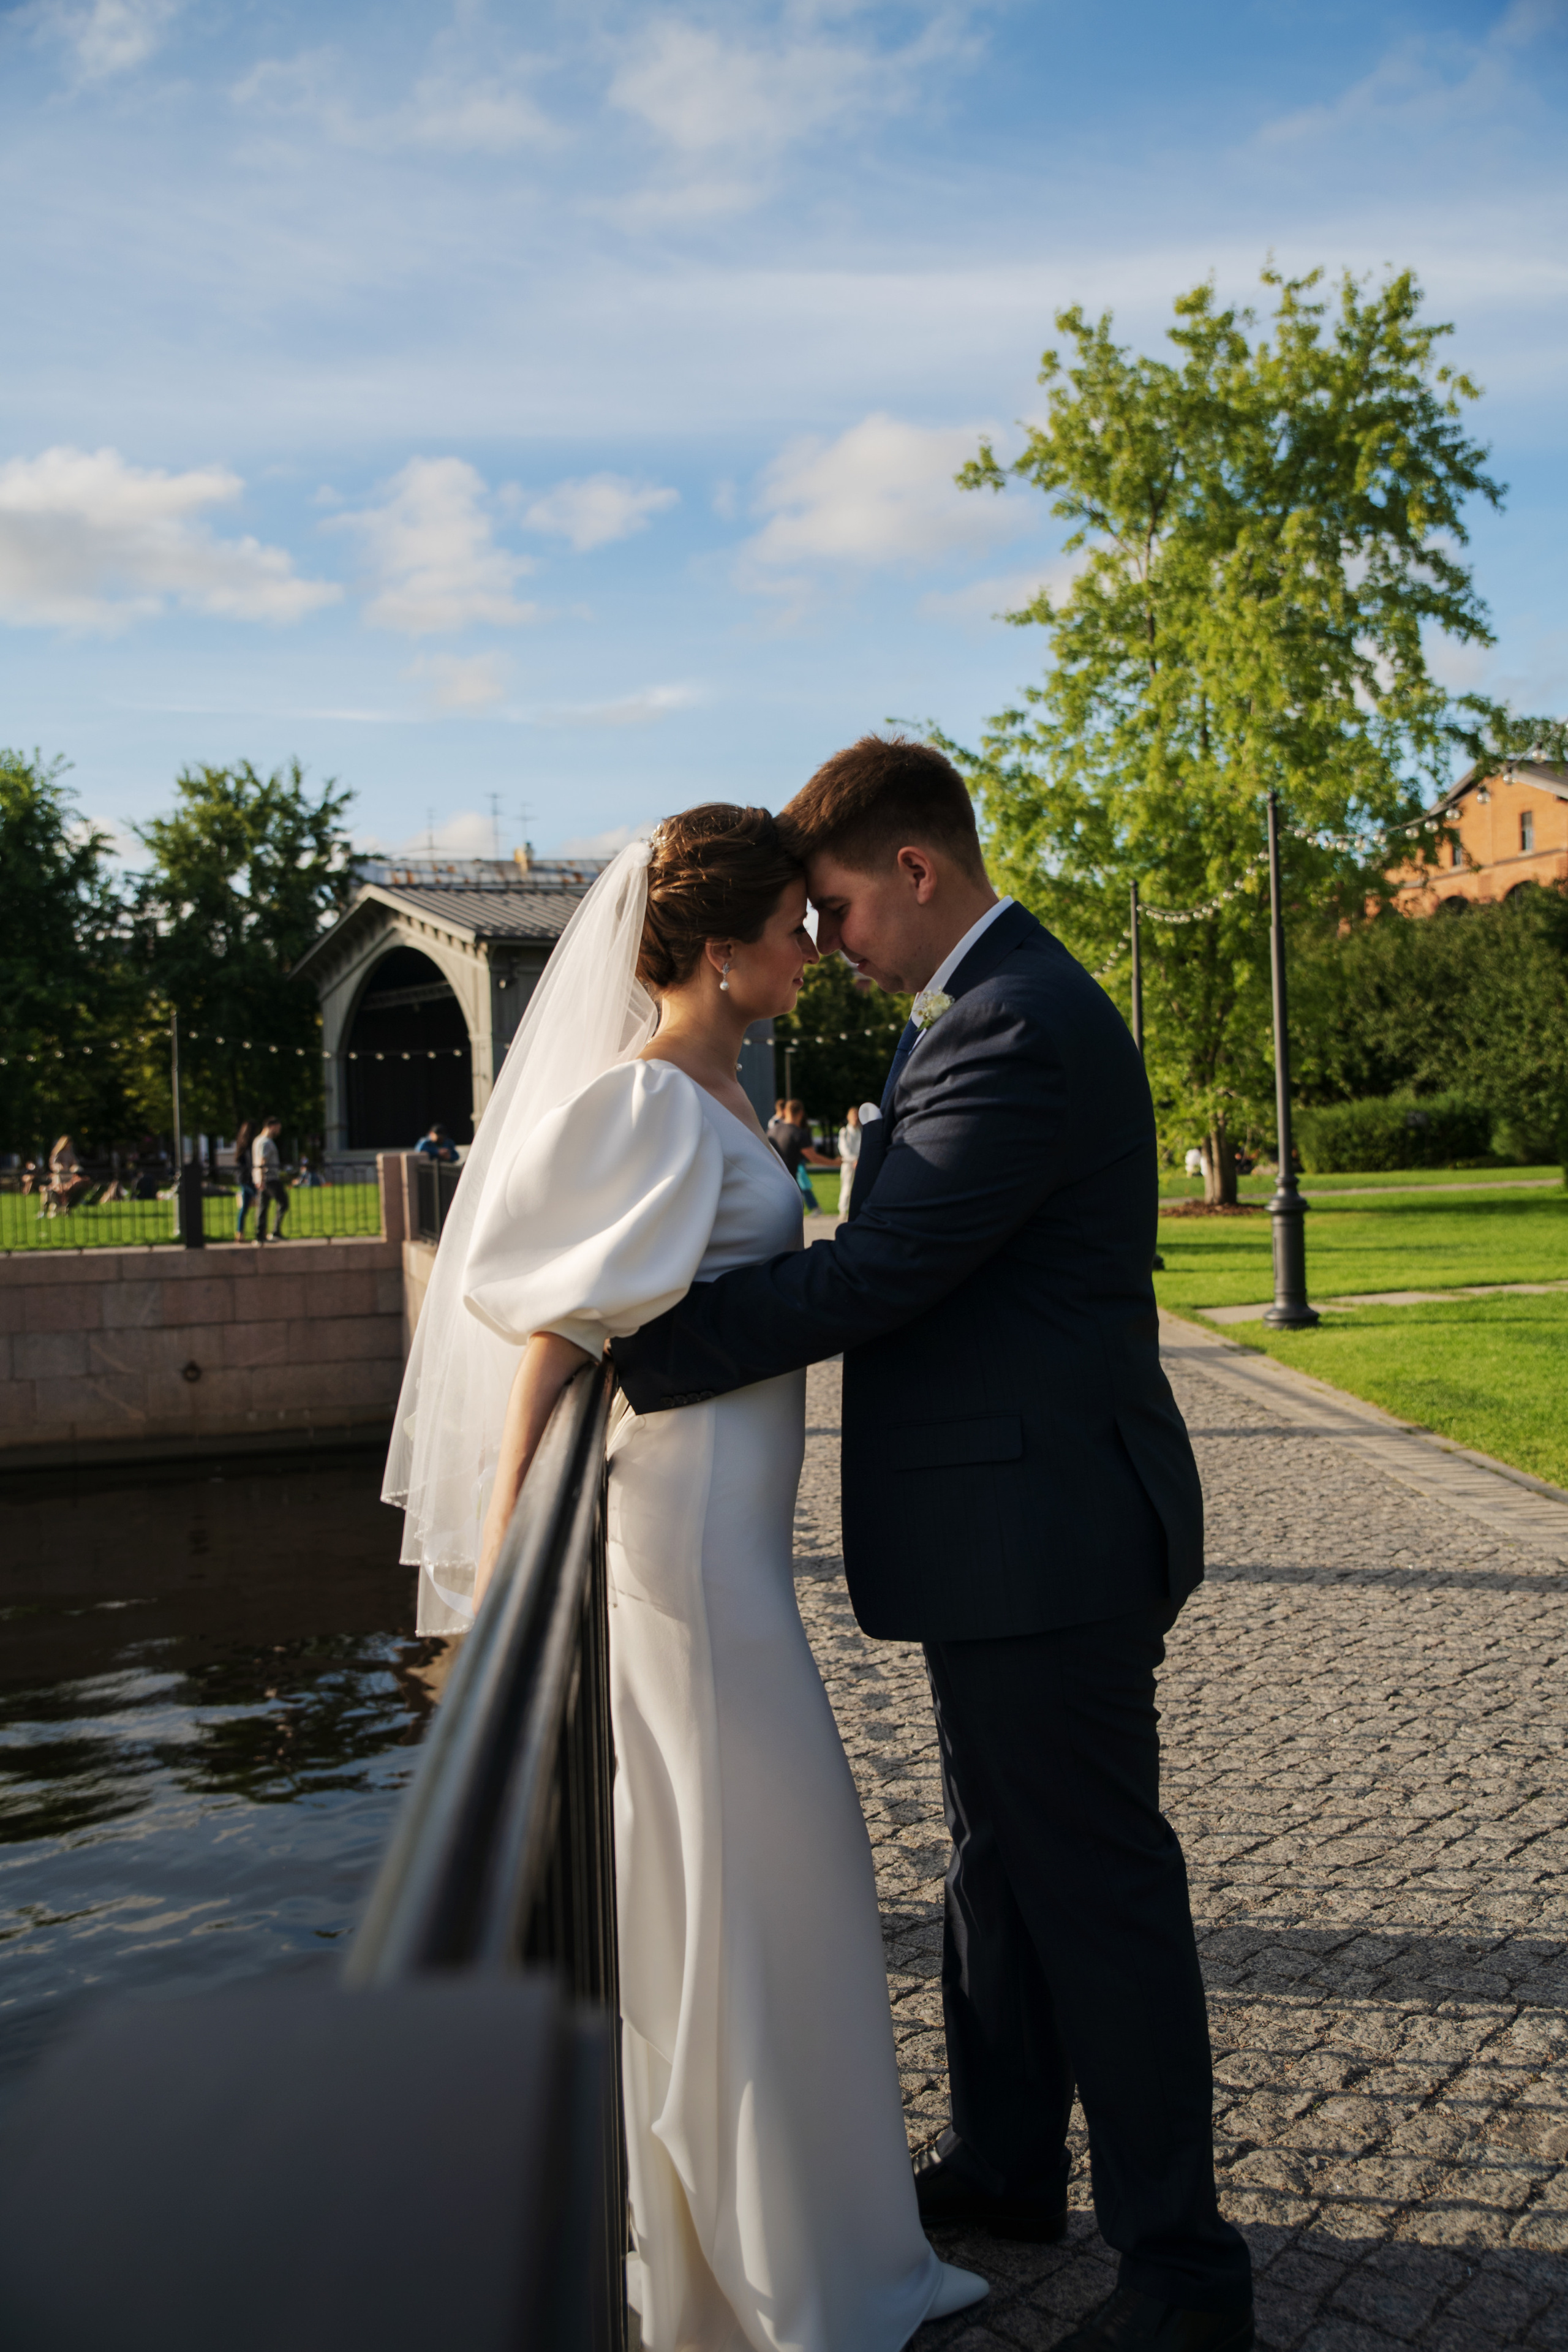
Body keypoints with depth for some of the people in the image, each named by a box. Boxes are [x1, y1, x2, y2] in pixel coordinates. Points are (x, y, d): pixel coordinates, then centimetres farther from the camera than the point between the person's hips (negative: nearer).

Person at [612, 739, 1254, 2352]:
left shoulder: (1016, 1027, -21)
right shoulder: (998, 1005, 13)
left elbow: (868, 1276, -26)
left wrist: (628, 1355, -21)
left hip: (1043, 1528, -11)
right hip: (1016, 1522, 11)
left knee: (1093, 1884, 2)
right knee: (1002, 1858, 22)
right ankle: (1003, 2165, 40)